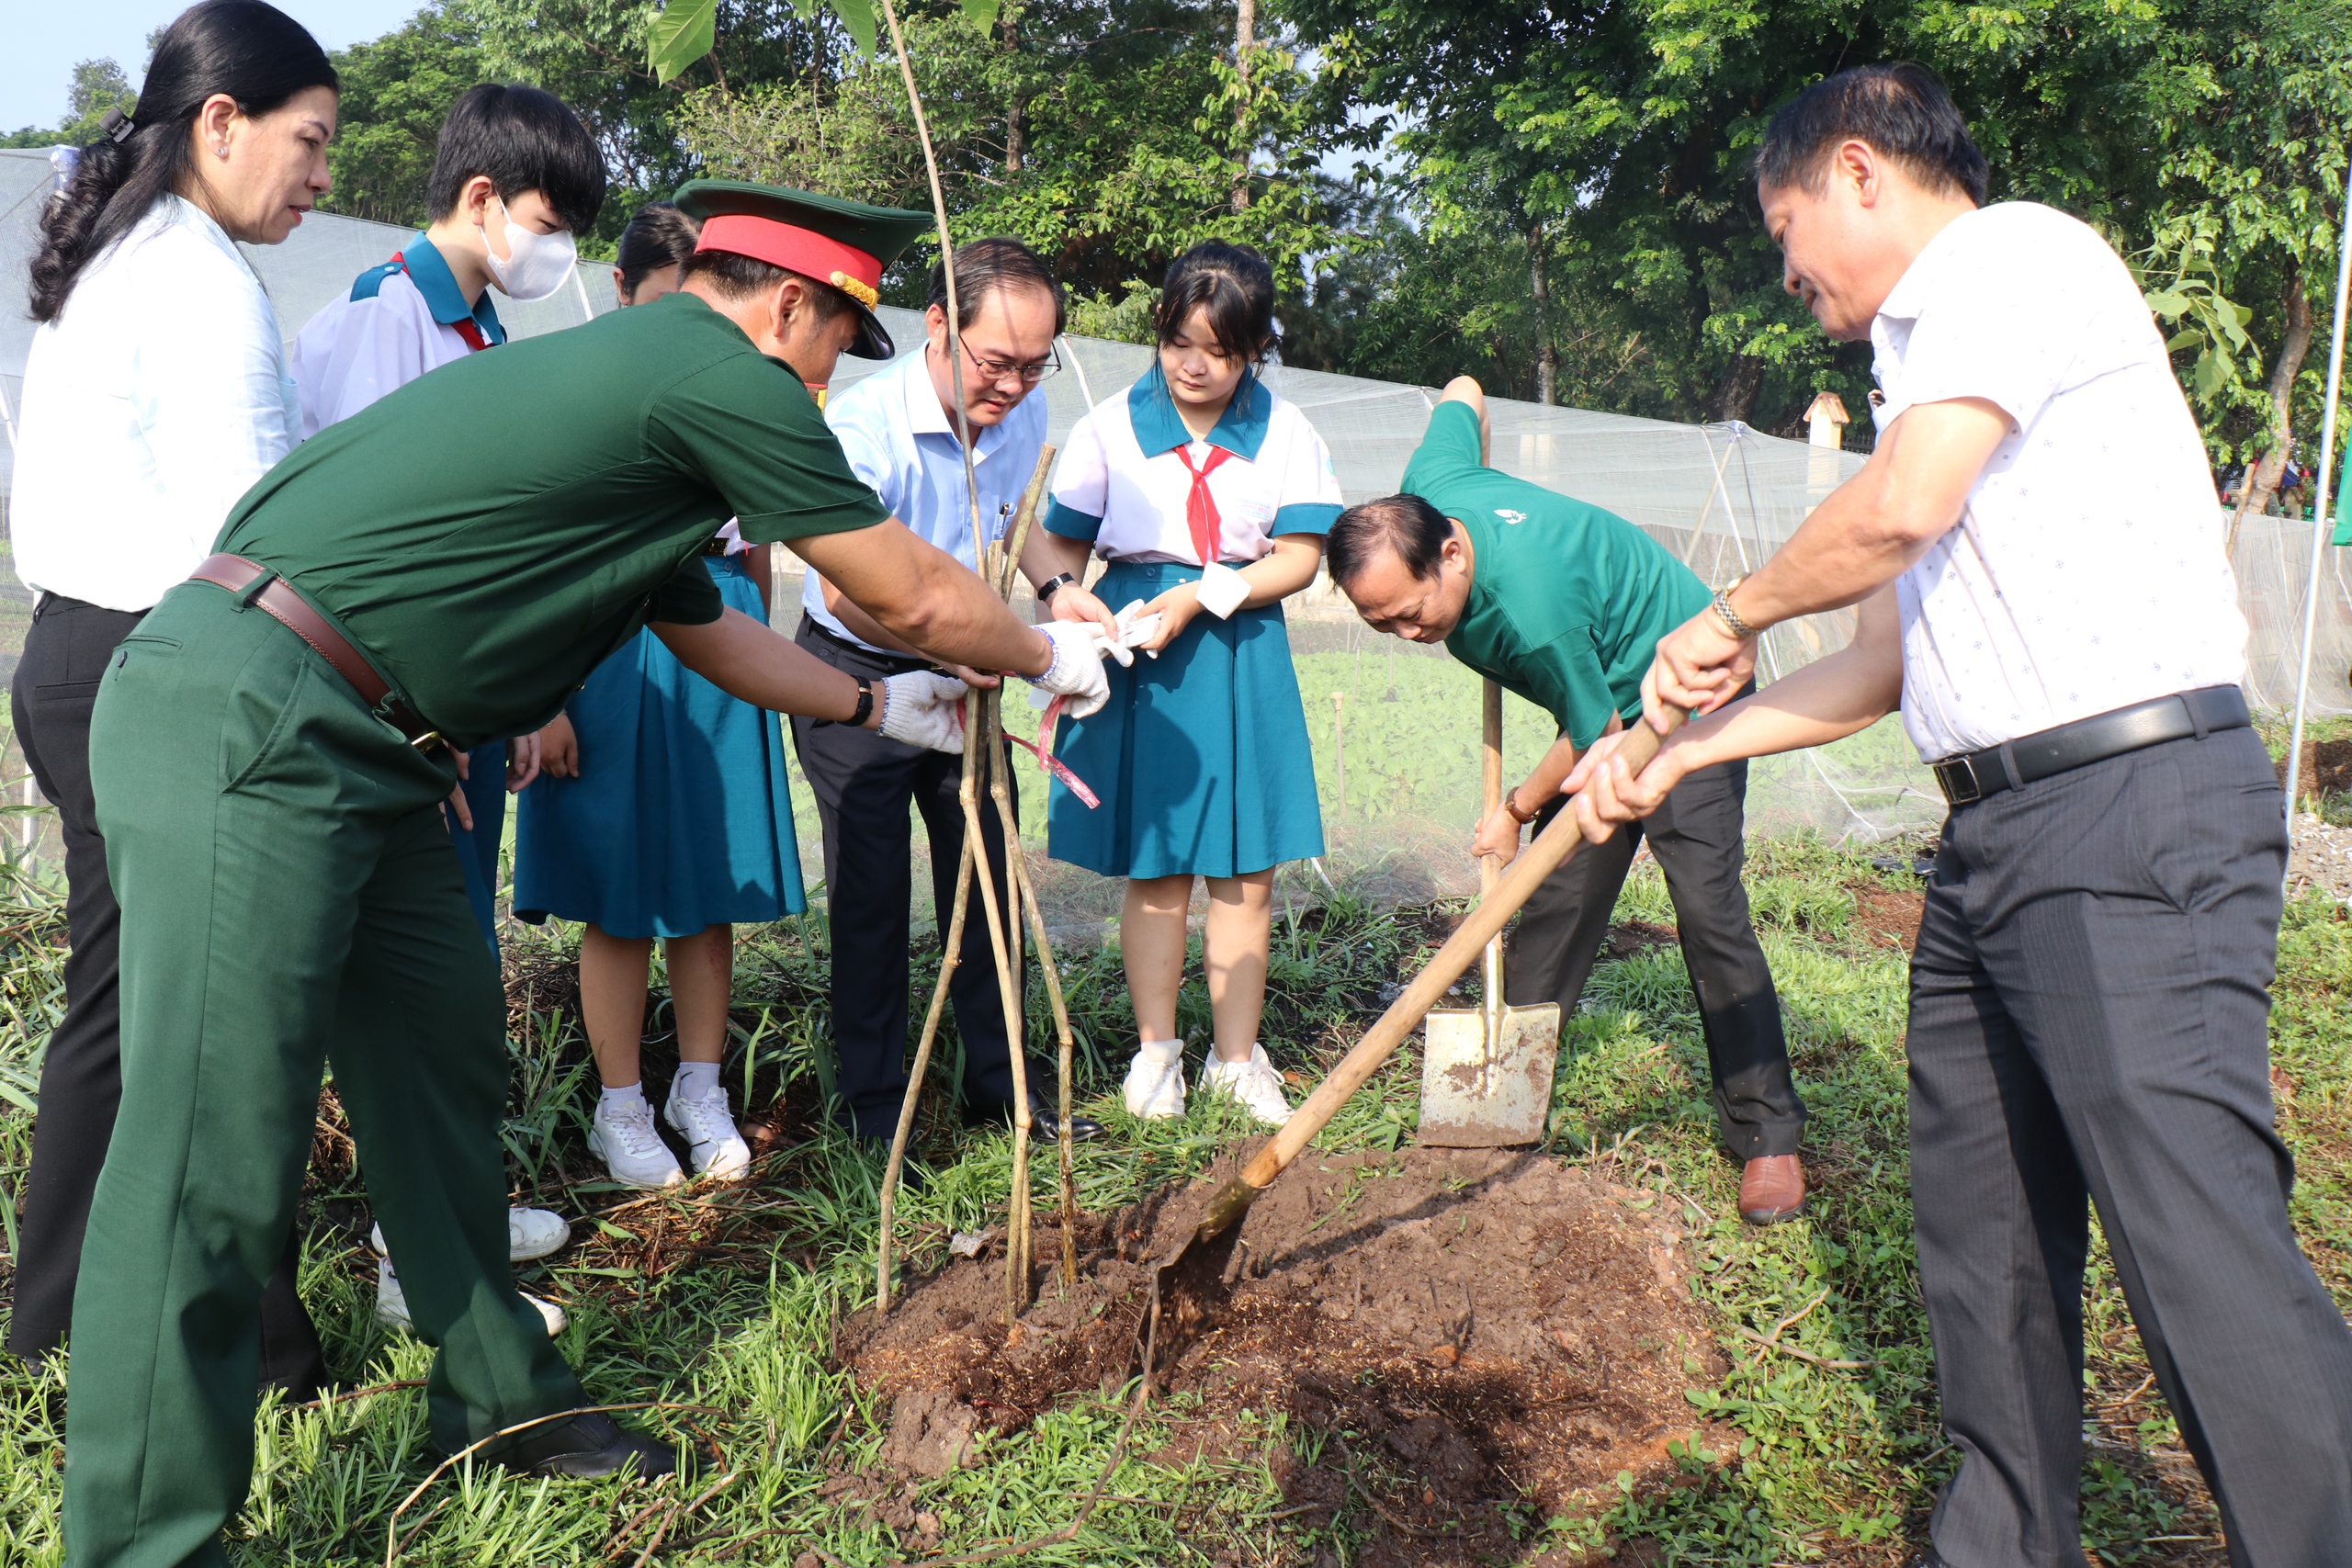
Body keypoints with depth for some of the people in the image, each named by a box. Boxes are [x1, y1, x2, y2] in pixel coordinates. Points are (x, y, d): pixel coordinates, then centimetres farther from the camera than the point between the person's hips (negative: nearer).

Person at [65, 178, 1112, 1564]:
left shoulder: (631, 372, 21)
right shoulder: (725, 379, -10)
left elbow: (714, 630, 33)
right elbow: (914, 597, -1)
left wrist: (881, 705, 41)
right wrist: (1049, 653, 17)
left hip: (357, 752, 11)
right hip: (245, 726, -11)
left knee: (447, 1058, 15)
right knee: (217, 1159, -6)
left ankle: (500, 1396, 30)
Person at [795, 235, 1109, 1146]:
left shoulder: (1023, 414, -6)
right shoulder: (863, 425, -27)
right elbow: (847, 594, -35)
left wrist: (1052, 587, -2)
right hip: (855, 677, -6)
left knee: (985, 875, 10)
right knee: (872, 893, -2)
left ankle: (1000, 1089, 24)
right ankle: (873, 1113, 13)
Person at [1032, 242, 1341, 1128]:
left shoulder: (1284, 433, 3)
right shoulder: (1111, 426, 1)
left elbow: (1300, 557, -2)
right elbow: (1060, 540, 5)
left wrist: (1198, 598, -14)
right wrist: (1062, 592, -17)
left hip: (1240, 653, 1)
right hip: (1137, 652, -1)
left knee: (1245, 870, 3)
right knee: (1152, 866, 6)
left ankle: (1237, 1057, 17)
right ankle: (1155, 1051, 20)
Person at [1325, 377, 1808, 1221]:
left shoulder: (1529, 606, -39)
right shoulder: (1428, 490, -17)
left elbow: (1596, 737, -22)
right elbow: (1462, 392, 5)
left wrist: (1516, 810, -6)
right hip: (1603, 695, 8)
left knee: (1707, 910, -14)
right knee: (1556, 899, 5)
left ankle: (1768, 1134, -7)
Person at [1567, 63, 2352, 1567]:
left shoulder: (2017, 250, -4)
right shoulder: (1929, 354, 24)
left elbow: (1900, 509, -20)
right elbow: (1888, 661, 24)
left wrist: (1729, 618, -1)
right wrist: (1677, 754, 23)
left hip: (2134, 811, -10)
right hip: (1998, 832, 10)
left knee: (2201, 1242, -13)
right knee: (1982, 1229, 14)